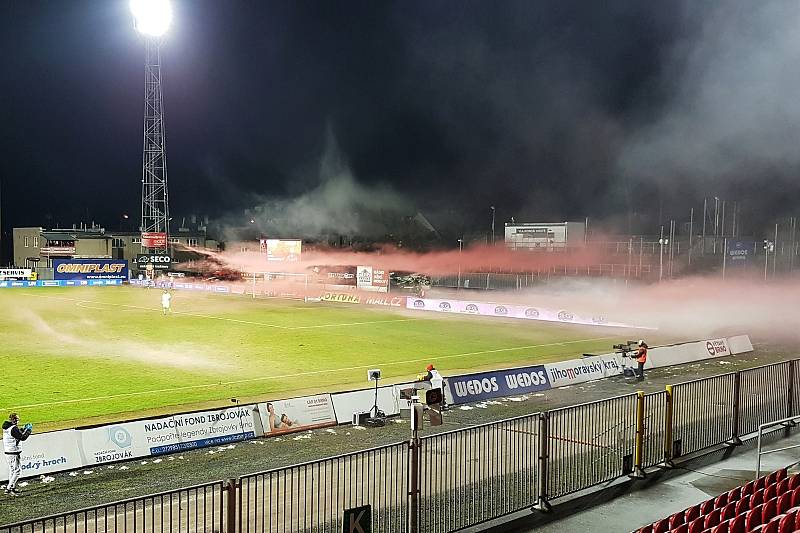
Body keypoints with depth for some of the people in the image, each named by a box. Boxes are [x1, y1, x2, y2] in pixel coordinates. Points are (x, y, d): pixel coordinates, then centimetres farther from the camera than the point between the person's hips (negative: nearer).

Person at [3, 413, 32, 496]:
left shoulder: (6, 427, 10)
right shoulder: (13, 428, -20)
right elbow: (22, 438, -19)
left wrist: (24, 429, 16)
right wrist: (29, 430, -7)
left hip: (7, 452, 10)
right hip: (13, 453, -10)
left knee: (12, 470, 20)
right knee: (17, 470, -6)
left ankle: (13, 487, 29)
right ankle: (8, 489, -8)